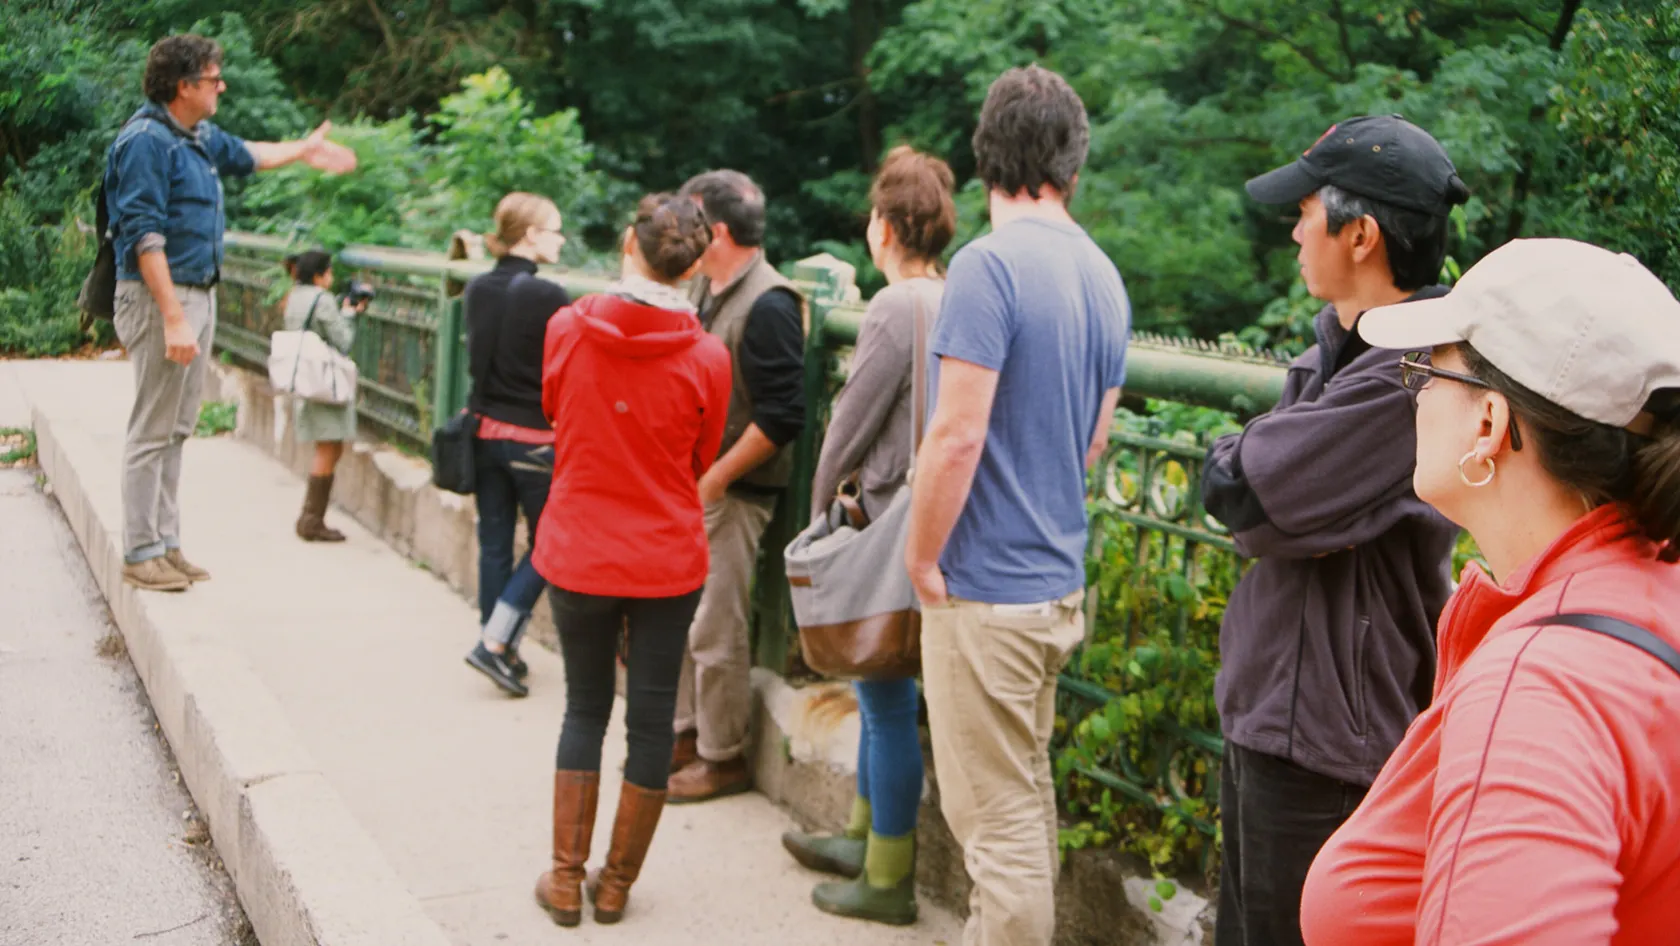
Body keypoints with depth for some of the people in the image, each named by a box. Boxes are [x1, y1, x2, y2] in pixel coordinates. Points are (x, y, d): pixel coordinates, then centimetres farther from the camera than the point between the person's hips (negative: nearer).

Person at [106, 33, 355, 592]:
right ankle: (141, 553, 2)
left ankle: (166, 543, 22)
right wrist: (173, 317, -26)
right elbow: (145, 237, -22)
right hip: (160, 296, -10)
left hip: (199, 294, 10)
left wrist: (303, 150, 50)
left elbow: (244, 156, 38)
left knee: (177, 428, 14)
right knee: (152, 430, -5)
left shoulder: (199, 138, 14)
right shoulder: (145, 141, -16)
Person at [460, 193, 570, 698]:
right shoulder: (548, 297, -17)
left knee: (494, 543, 13)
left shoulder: (477, 290, 3)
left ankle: (498, 647, 20)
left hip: (484, 431, 6)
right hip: (535, 438, -6)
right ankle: (494, 643, 1)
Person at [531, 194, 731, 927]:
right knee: (651, 716, 11)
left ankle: (566, 880, 20)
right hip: (668, 561, -1)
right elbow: (701, 462, 2)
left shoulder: (567, 329, -9)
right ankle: (616, 885, 21)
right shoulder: (706, 357, -12)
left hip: (578, 554, 1)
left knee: (585, 708, 17)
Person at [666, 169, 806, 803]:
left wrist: (714, 478, -18)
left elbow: (781, 418, -22)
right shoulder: (705, 288, 10)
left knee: (715, 630, 0)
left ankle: (723, 757, 14)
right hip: (691, 479, 9)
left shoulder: (768, 306, -19)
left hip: (734, 492, -9)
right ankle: (684, 734, 31)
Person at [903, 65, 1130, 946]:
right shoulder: (1101, 276, 8)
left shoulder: (989, 264, -17)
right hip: (1060, 578, 9)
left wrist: (922, 560, -10)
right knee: (1027, 791, 21)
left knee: (999, 818, 0)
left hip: (986, 588, -8)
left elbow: (956, 435, -20)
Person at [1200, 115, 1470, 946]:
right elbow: (1230, 490, 11)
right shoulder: (1339, 343, 9)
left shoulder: (1414, 372, -24)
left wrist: (1234, 468, -3)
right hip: (1266, 707, 10)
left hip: (1327, 739, -9)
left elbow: (1240, 496, -23)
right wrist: (1251, 480, -9)